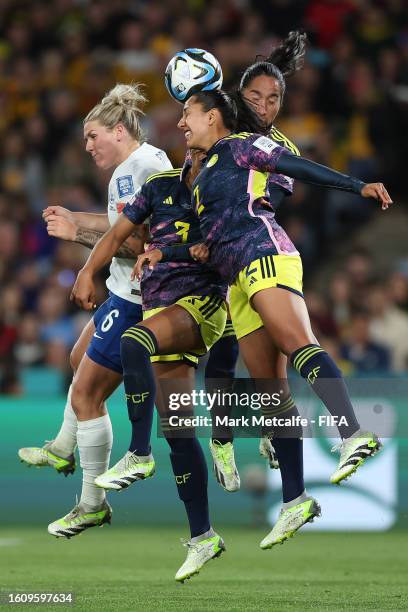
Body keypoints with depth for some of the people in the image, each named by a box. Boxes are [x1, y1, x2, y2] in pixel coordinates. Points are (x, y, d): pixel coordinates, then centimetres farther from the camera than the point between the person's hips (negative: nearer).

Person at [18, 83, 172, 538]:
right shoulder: (135, 166, 11)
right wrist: (73, 217, 22)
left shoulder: (139, 168, -22)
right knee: (81, 359, 31)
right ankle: (64, 450, 50)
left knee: (86, 395, -4)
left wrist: (77, 233, -23)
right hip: (129, 292, 11)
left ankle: (93, 505, 6)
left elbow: (138, 243, -28)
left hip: (136, 298, -11)